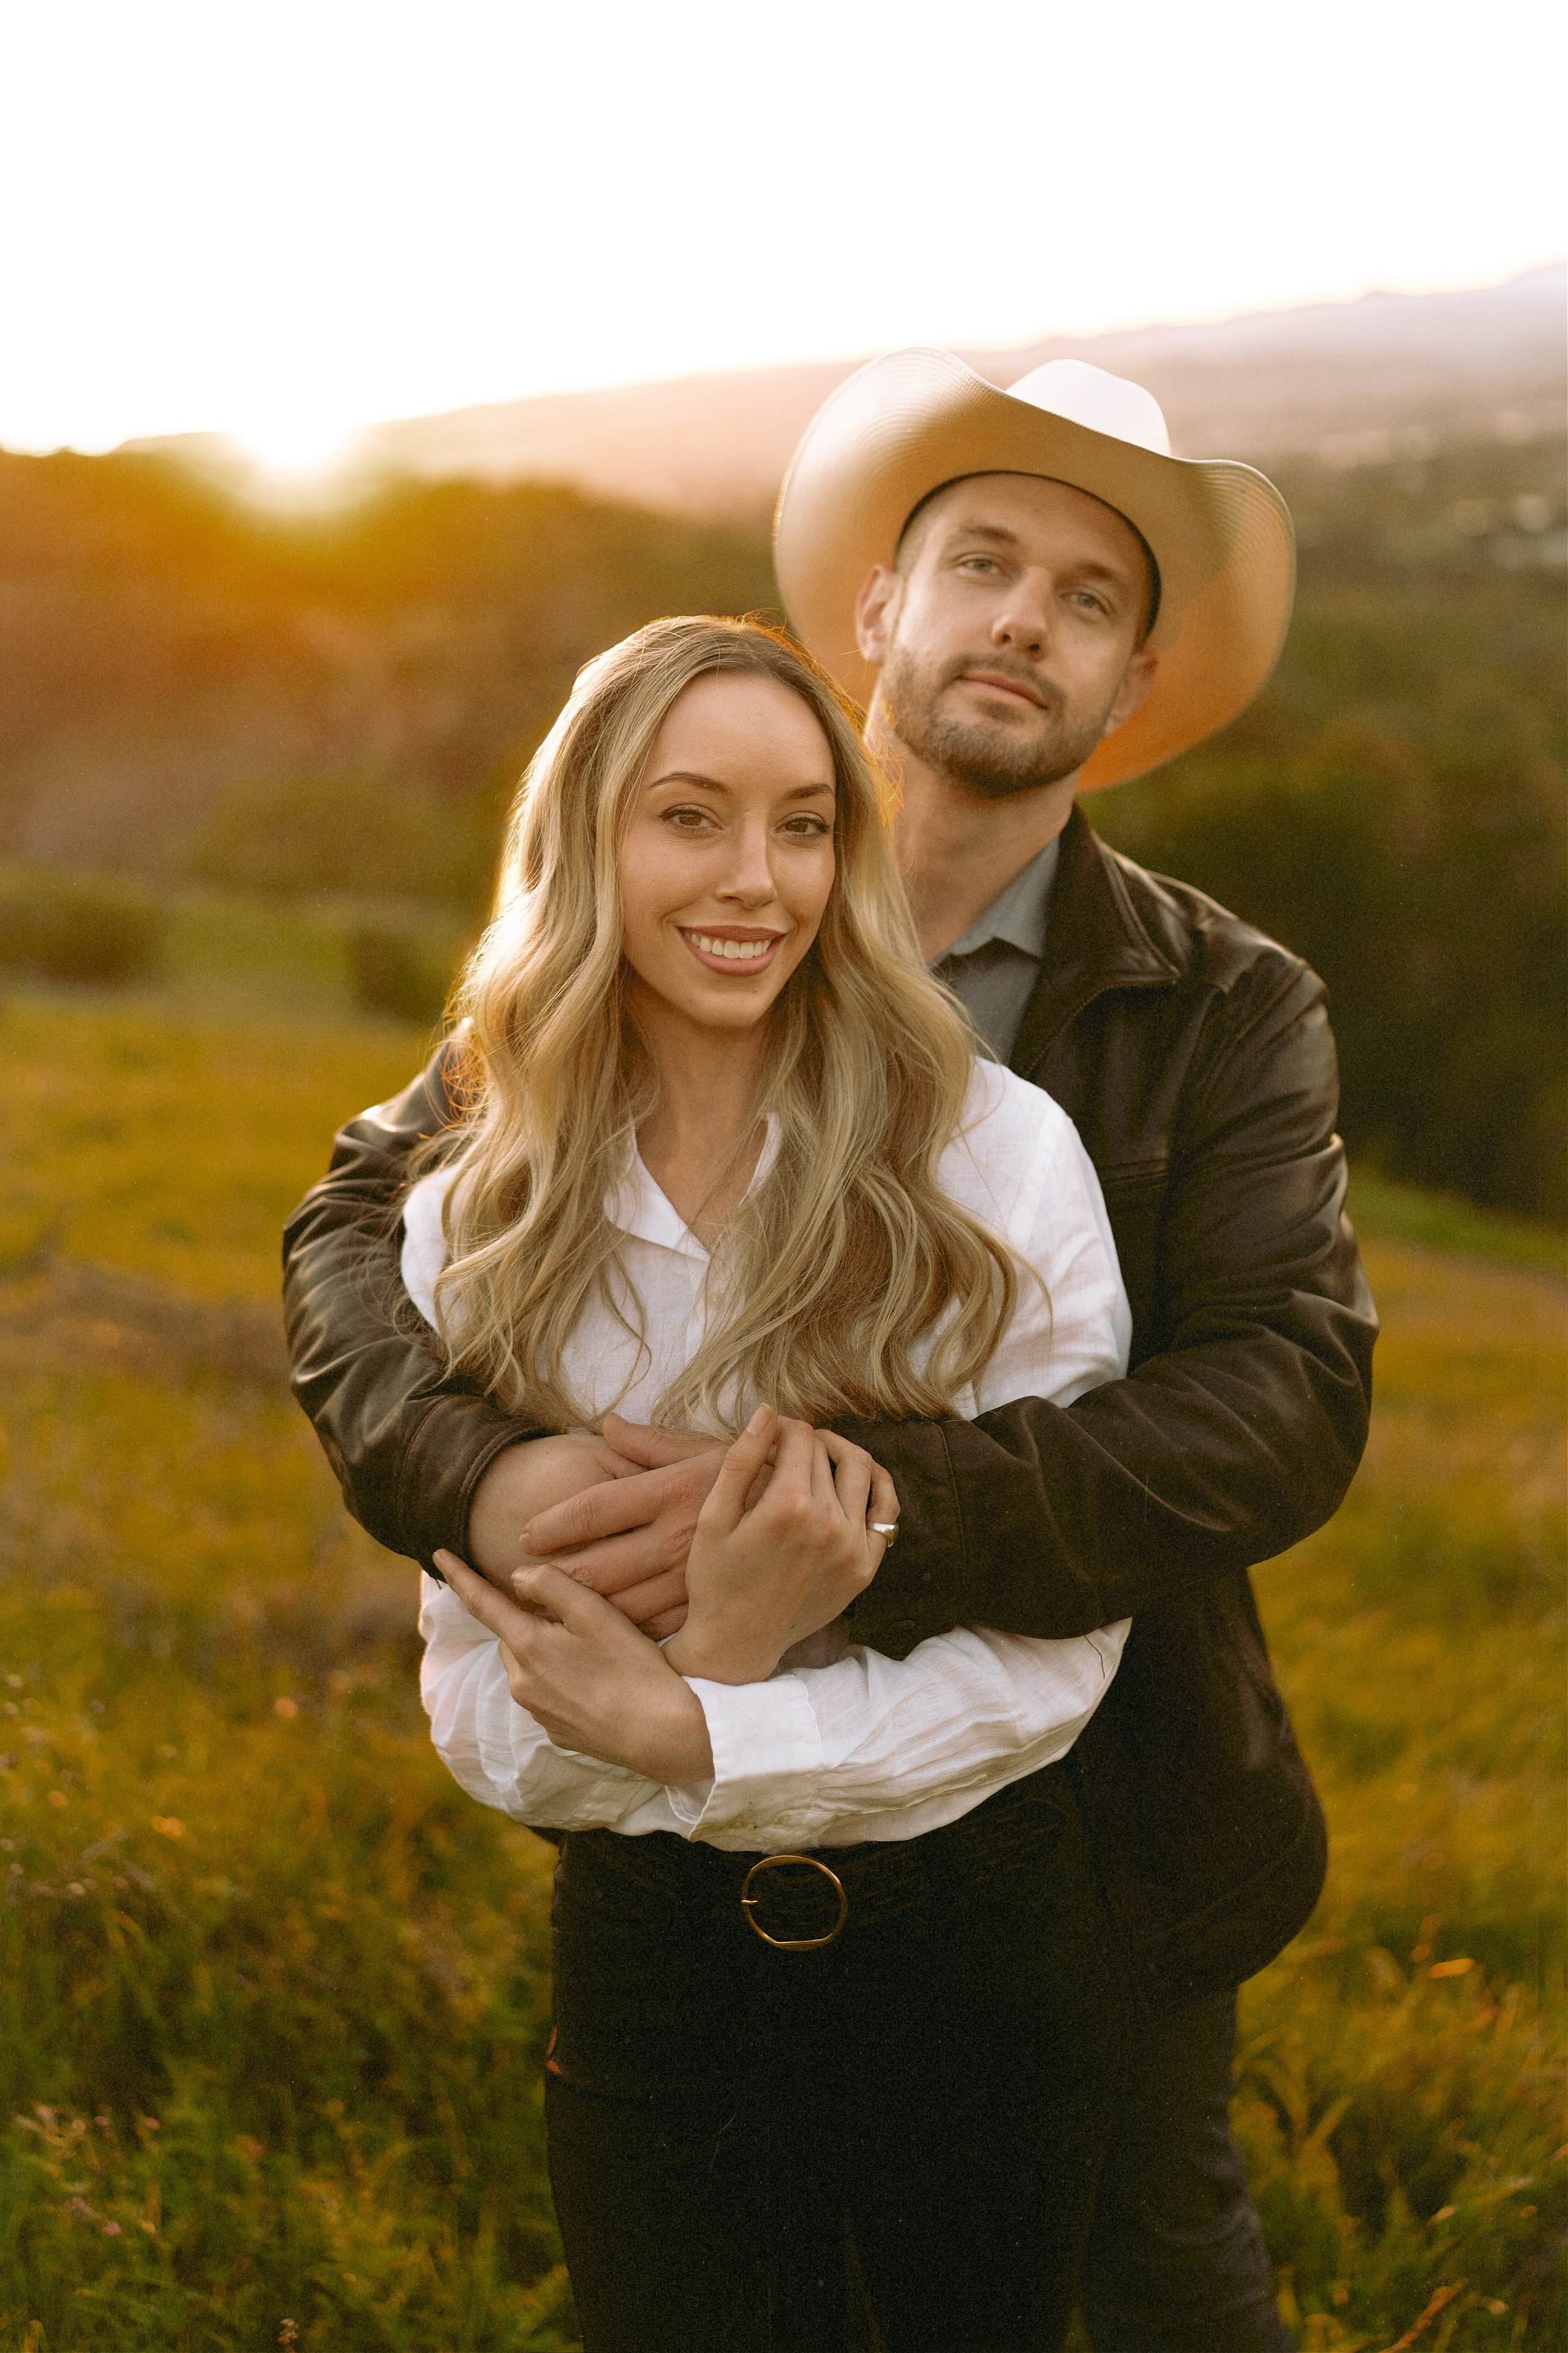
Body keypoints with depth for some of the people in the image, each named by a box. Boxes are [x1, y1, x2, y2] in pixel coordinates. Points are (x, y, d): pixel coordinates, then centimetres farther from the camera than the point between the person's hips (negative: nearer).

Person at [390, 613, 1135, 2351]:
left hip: (977, 1931, 0)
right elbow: (482, 1711, -5)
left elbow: (1065, 1636, -13)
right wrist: (711, 1650, -24)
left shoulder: (994, 1151, -12)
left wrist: (690, 1726, -21)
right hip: (653, 1959, 1)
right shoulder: (473, 1225, -5)